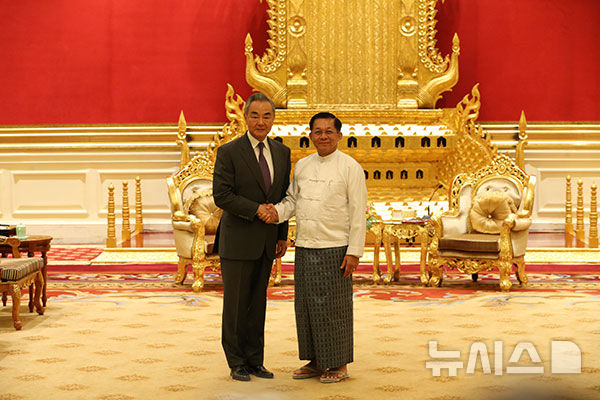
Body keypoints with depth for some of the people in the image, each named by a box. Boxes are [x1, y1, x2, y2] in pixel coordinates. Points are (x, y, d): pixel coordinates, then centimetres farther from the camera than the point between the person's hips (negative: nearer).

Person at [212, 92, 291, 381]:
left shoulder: (282, 153, 9)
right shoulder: (229, 152, -7)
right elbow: (221, 195, -14)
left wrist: (282, 236, 11)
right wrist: (256, 209, -19)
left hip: (266, 242, 5)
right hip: (237, 241, -5)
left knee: (258, 303, 11)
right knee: (236, 303, 2)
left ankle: (255, 360, 20)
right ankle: (237, 364, 13)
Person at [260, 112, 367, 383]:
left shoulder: (350, 167, -4)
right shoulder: (302, 166, 12)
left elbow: (358, 213, -6)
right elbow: (293, 198, 19)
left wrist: (354, 251, -11)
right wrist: (278, 212, -4)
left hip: (335, 249, -5)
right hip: (304, 248, 5)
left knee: (334, 307, 0)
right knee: (307, 306, 9)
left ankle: (339, 364, 12)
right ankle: (315, 362, 21)